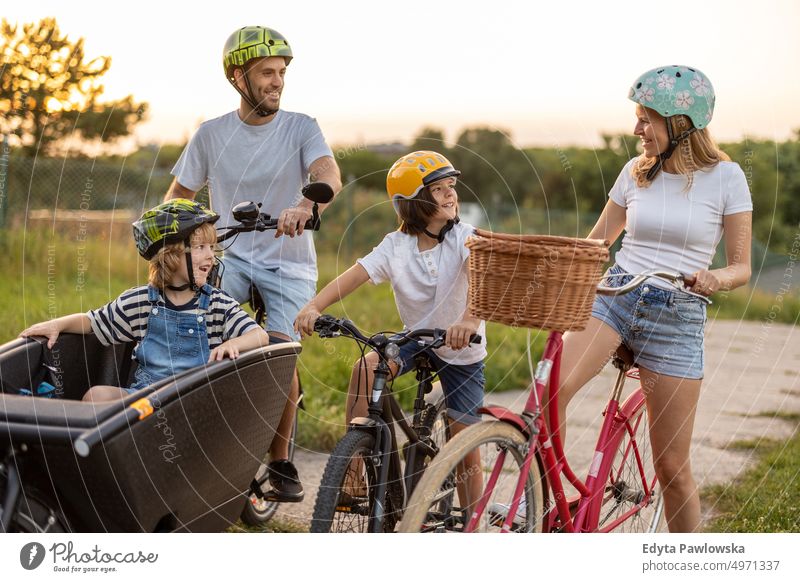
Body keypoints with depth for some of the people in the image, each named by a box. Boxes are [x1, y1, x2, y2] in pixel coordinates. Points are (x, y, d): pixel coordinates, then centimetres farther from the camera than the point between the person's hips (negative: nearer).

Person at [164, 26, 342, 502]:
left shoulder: (300, 128, -5)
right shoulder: (212, 134, 2)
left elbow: (330, 175, -25)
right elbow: (179, 196, 9)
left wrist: (305, 206, -46)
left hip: (288, 262, -2)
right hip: (231, 255, 2)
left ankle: (282, 462, -1)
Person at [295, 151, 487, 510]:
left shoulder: (464, 238, -17)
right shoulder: (396, 245, -10)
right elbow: (354, 275, -22)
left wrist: (470, 319, -58)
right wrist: (314, 307, -40)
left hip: (462, 349, -2)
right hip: (415, 338, 2)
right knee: (365, 369, -27)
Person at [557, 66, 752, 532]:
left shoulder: (725, 177, -2)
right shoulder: (636, 172, 8)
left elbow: (741, 266, -1)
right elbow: (593, 243, 16)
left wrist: (714, 279, -24)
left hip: (677, 318, -2)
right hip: (614, 296, 3)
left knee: (672, 467, 1)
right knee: (551, 387, -28)